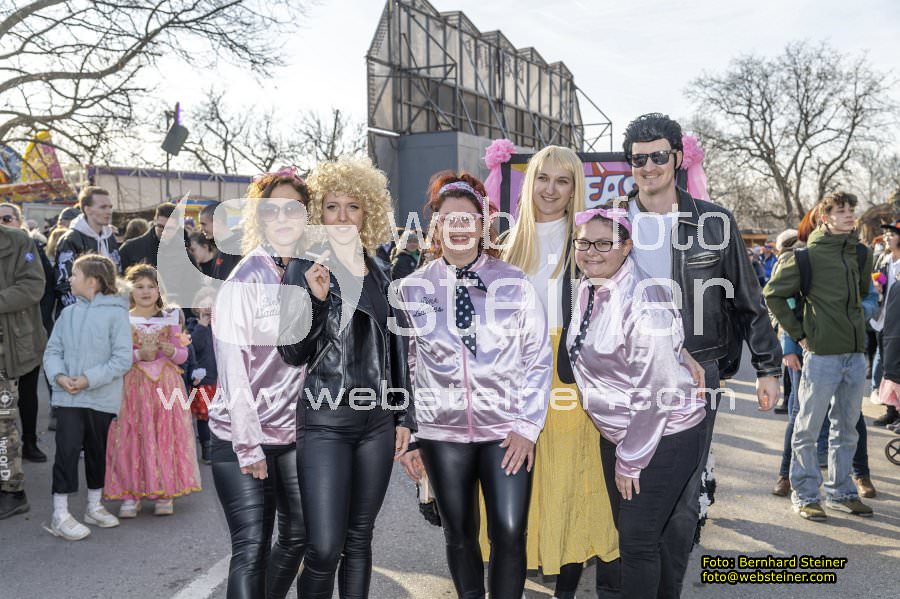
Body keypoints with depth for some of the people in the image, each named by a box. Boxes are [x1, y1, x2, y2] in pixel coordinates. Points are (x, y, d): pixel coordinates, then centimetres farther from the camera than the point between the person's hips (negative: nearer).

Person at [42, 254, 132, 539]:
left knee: (97, 451, 15)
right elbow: (52, 350, 6)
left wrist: (89, 379, -19)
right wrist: (59, 375, -13)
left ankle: (94, 506, 32)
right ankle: (60, 515, 3)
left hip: (102, 398, -1)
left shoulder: (115, 313, -9)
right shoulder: (68, 313, 3)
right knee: (67, 450, -5)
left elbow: (123, 359, -13)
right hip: (67, 397, 1)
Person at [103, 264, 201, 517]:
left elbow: (182, 355, 6)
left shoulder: (170, 318, 9)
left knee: (165, 435, 0)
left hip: (165, 385, 1)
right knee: (131, 437, -4)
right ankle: (130, 493, 5)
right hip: (133, 384, -1)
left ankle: (164, 493, 8)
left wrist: (168, 349, -14)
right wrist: (139, 354, -18)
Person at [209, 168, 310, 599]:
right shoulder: (246, 277, -12)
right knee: (251, 548, -4)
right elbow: (233, 365, -15)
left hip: (294, 433, 6)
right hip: (241, 436, -5)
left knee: (297, 534, 14)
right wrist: (248, 444, -16)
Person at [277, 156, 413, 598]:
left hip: (377, 420, 4)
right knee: (324, 549, -5)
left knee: (359, 540, 13)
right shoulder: (303, 270, -4)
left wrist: (403, 416, 13)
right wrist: (315, 299, -23)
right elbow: (292, 354, -9)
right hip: (324, 421, -4)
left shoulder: (380, 273, 9)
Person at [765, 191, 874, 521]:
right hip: (822, 354, -6)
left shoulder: (862, 253, 9)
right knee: (808, 428, 2)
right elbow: (773, 294, -4)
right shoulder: (809, 256, -9)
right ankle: (805, 495, 13)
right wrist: (798, 332, -5)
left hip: (856, 354, 6)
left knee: (847, 429, 14)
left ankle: (841, 492, 27)